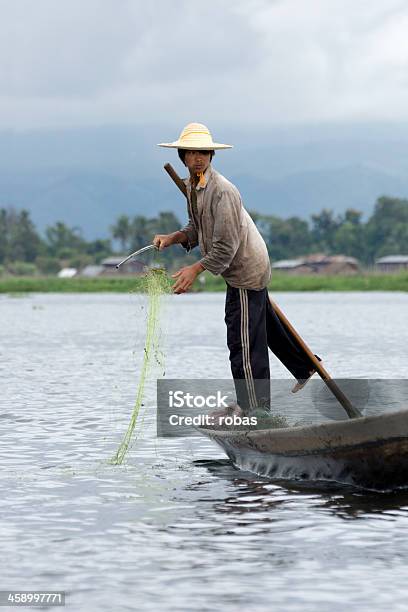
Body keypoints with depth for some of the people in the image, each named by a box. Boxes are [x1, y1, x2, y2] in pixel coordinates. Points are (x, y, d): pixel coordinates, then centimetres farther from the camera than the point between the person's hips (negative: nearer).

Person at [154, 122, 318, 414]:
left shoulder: (223, 191, -25)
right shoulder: (192, 186, 6)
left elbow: (226, 246, -25)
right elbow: (197, 229, 17)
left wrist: (196, 269, -20)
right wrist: (172, 238, 0)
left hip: (246, 272, -10)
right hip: (248, 269, 10)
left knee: (242, 341, -5)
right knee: (266, 326, 23)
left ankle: (254, 407, 5)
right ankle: (305, 366, 40)